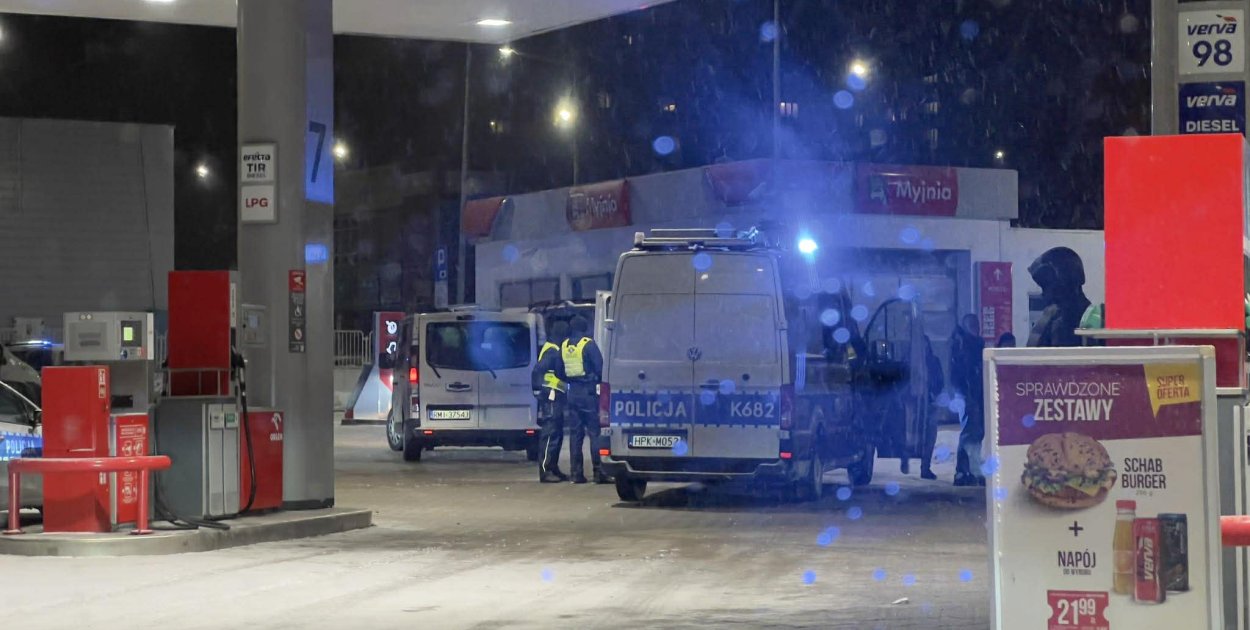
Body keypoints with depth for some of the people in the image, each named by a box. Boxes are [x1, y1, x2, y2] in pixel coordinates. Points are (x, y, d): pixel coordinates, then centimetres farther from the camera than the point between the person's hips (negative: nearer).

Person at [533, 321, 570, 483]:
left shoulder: (556, 350, 19)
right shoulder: (552, 350, -13)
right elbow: (538, 370, -22)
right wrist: (539, 391, -22)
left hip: (556, 398, 11)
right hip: (551, 397, -11)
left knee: (557, 434, 14)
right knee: (550, 434, -11)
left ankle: (553, 469, 20)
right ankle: (545, 471, -12)